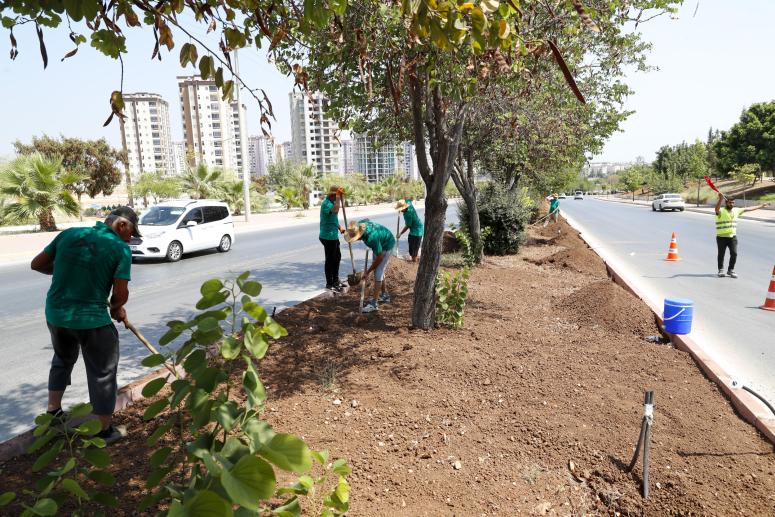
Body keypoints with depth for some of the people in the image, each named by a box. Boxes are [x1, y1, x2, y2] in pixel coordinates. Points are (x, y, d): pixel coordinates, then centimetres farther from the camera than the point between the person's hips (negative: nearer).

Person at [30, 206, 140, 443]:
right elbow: (120, 294, -14)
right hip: (92, 319, -6)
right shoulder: (121, 249, -12)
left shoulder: (68, 234, 2)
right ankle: (104, 431, 22)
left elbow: (37, 264, 9)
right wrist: (116, 308, 7)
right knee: (102, 373, 11)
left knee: (62, 360, 32)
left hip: (55, 314, 6)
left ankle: (53, 411, 46)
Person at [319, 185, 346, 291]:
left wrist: (339, 227, 12)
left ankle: (335, 280, 32)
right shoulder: (326, 203, -18)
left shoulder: (332, 202, 14)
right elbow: (335, 210, -39)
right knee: (330, 260, -1)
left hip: (334, 236, 10)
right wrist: (338, 197, -30)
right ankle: (329, 284, 10)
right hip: (328, 236, -10)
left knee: (337, 257, 19)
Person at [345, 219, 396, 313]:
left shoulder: (372, 237, -40)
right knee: (378, 270, 15)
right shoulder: (360, 225, -19)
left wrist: (367, 272, -20)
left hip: (386, 246, -9)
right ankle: (385, 295, 28)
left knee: (378, 272, -13)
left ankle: (374, 303, -11)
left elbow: (380, 257, -29)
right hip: (379, 244, 9)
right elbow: (367, 219, 9)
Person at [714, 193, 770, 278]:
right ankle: (721, 270, 18)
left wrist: (761, 206, 28)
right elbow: (717, 208, -32)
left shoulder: (736, 210, 11)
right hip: (722, 237, -5)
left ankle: (731, 270, 15)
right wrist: (720, 199, -49)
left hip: (733, 236, 5)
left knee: (734, 254, 0)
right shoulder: (721, 211, -10)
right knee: (721, 254, 4)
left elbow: (747, 209, 22)